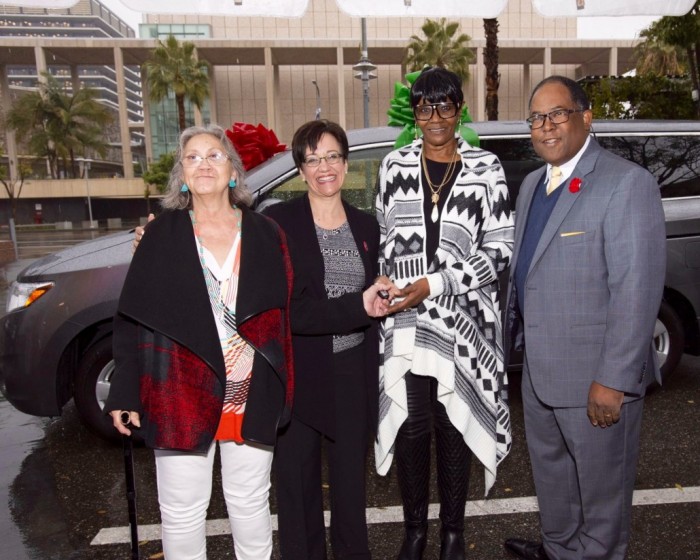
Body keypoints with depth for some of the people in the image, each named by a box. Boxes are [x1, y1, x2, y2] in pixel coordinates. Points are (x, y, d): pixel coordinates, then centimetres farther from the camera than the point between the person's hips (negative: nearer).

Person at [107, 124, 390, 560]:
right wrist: (125, 394, -3)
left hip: (253, 397, 1)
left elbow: (297, 310, 1)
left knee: (250, 503, 17)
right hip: (182, 396, 0)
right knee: (183, 509, 12)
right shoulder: (162, 236, -1)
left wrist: (360, 307, -9)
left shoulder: (266, 235, 2)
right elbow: (131, 321, 0)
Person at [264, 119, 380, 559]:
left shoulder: (366, 226, 9)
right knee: (298, 476, 11)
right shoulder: (278, 221, -5)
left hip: (353, 370, 4)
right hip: (297, 369, -3)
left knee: (351, 470, 17)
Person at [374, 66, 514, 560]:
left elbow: (500, 249, -5)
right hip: (404, 321, 1)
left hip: (462, 320, -1)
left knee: (453, 426, 9)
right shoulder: (395, 165, 7)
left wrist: (435, 284, -14)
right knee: (409, 426, 7)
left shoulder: (485, 168, 0)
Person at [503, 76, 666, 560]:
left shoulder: (627, 183, -17)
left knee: (600, 482, 14)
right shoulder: (532, 184, 9)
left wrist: (614, 380, -22)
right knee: (551, 471, 26)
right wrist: (510, 336, 13)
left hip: (596, 376, -8)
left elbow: (637, 291, -21)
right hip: (539, 368, 8)